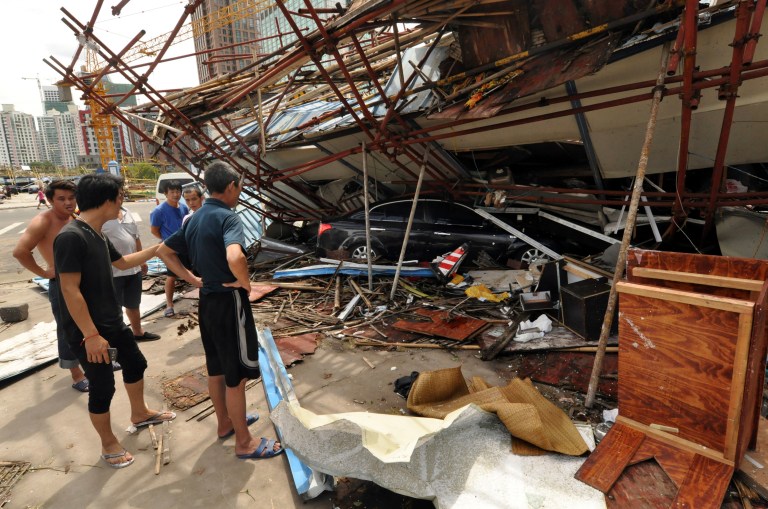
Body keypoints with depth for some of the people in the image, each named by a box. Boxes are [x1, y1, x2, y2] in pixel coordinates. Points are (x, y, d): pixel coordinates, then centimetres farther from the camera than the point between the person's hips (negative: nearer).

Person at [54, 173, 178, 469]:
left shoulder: (97, 235, 6)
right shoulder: (71, 236, -24)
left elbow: (122, 262, 23)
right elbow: (70, 290, -26)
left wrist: (157, 249, 22)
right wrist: (91, 335, -25)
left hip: (112, 322, 10)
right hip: (87, 331, -9)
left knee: (135, 364, 22)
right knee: (103, 386, 4)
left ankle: (139, 414, 45)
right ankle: (108, 444, 26)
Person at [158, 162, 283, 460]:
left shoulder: (195, 218, 7)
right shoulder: (227, 217, -20)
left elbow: (164, 251, 16)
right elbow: (235, 258, -39)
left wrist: (192, 278, 11)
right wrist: (245, 283, -20)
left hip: (207, 299, 9)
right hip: (229, 302, -9)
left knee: (216, 369, 21)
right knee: (236, 375, 3)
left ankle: (225, 423, 39)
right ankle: (244, 442, 17)